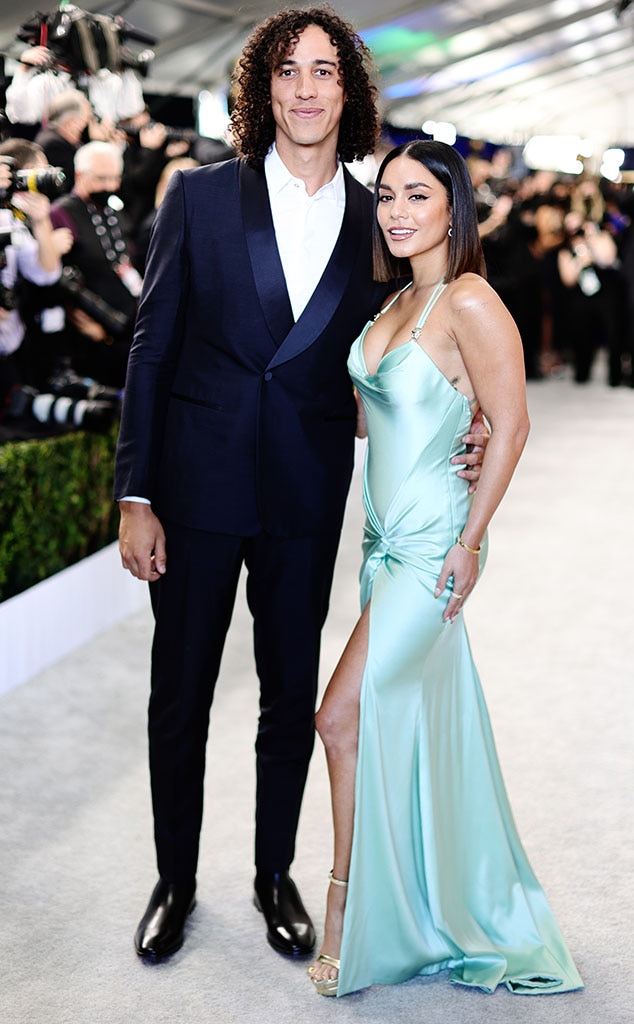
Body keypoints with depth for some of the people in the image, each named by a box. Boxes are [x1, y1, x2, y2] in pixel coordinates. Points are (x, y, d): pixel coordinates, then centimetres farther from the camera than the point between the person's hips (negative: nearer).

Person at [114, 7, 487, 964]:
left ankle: (275, 876, 33)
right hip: (197, 485, -1)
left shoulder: (375, 224, 2)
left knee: (292, 696, 13)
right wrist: (135, 497, -6)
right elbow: (152, 348, -3)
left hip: (307, 499, 1)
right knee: (179, 696, 9)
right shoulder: (201, 196, -2)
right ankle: (175, 881, 30)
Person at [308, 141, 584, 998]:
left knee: (344, 717, -10)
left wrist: (470, 541, -15)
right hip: (388, 539, 9)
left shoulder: (469, 302, -16)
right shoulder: (399, 301, 10)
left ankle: (349, 913, 6)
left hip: (433, 542, -9)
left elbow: (511, 425, -16)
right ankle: (443, 910, 30)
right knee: (406, 718, 14)